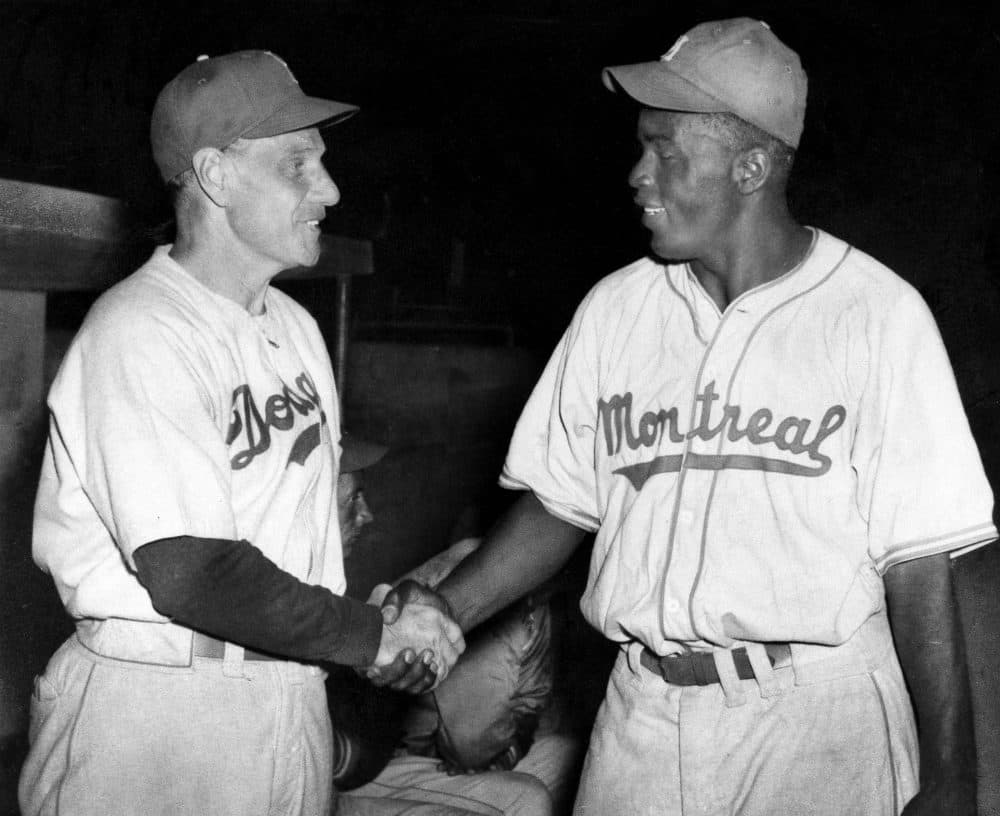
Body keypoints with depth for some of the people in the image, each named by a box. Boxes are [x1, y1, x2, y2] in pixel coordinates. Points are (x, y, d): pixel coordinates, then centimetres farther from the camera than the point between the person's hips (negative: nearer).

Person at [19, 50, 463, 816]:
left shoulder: (294, 323, 9)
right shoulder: (138, 333, -18)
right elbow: (190, 574, -24)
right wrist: (375, 636, -15)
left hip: (294, 688, 7)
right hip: (159, 710, -7)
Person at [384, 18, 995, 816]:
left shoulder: (879, 316, -9)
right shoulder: (613, 310, 3)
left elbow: (918, 566, -9)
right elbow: (559, 503, 9)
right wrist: (449, 608, -6)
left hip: (820, 720, -3)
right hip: (643, 713, 4)